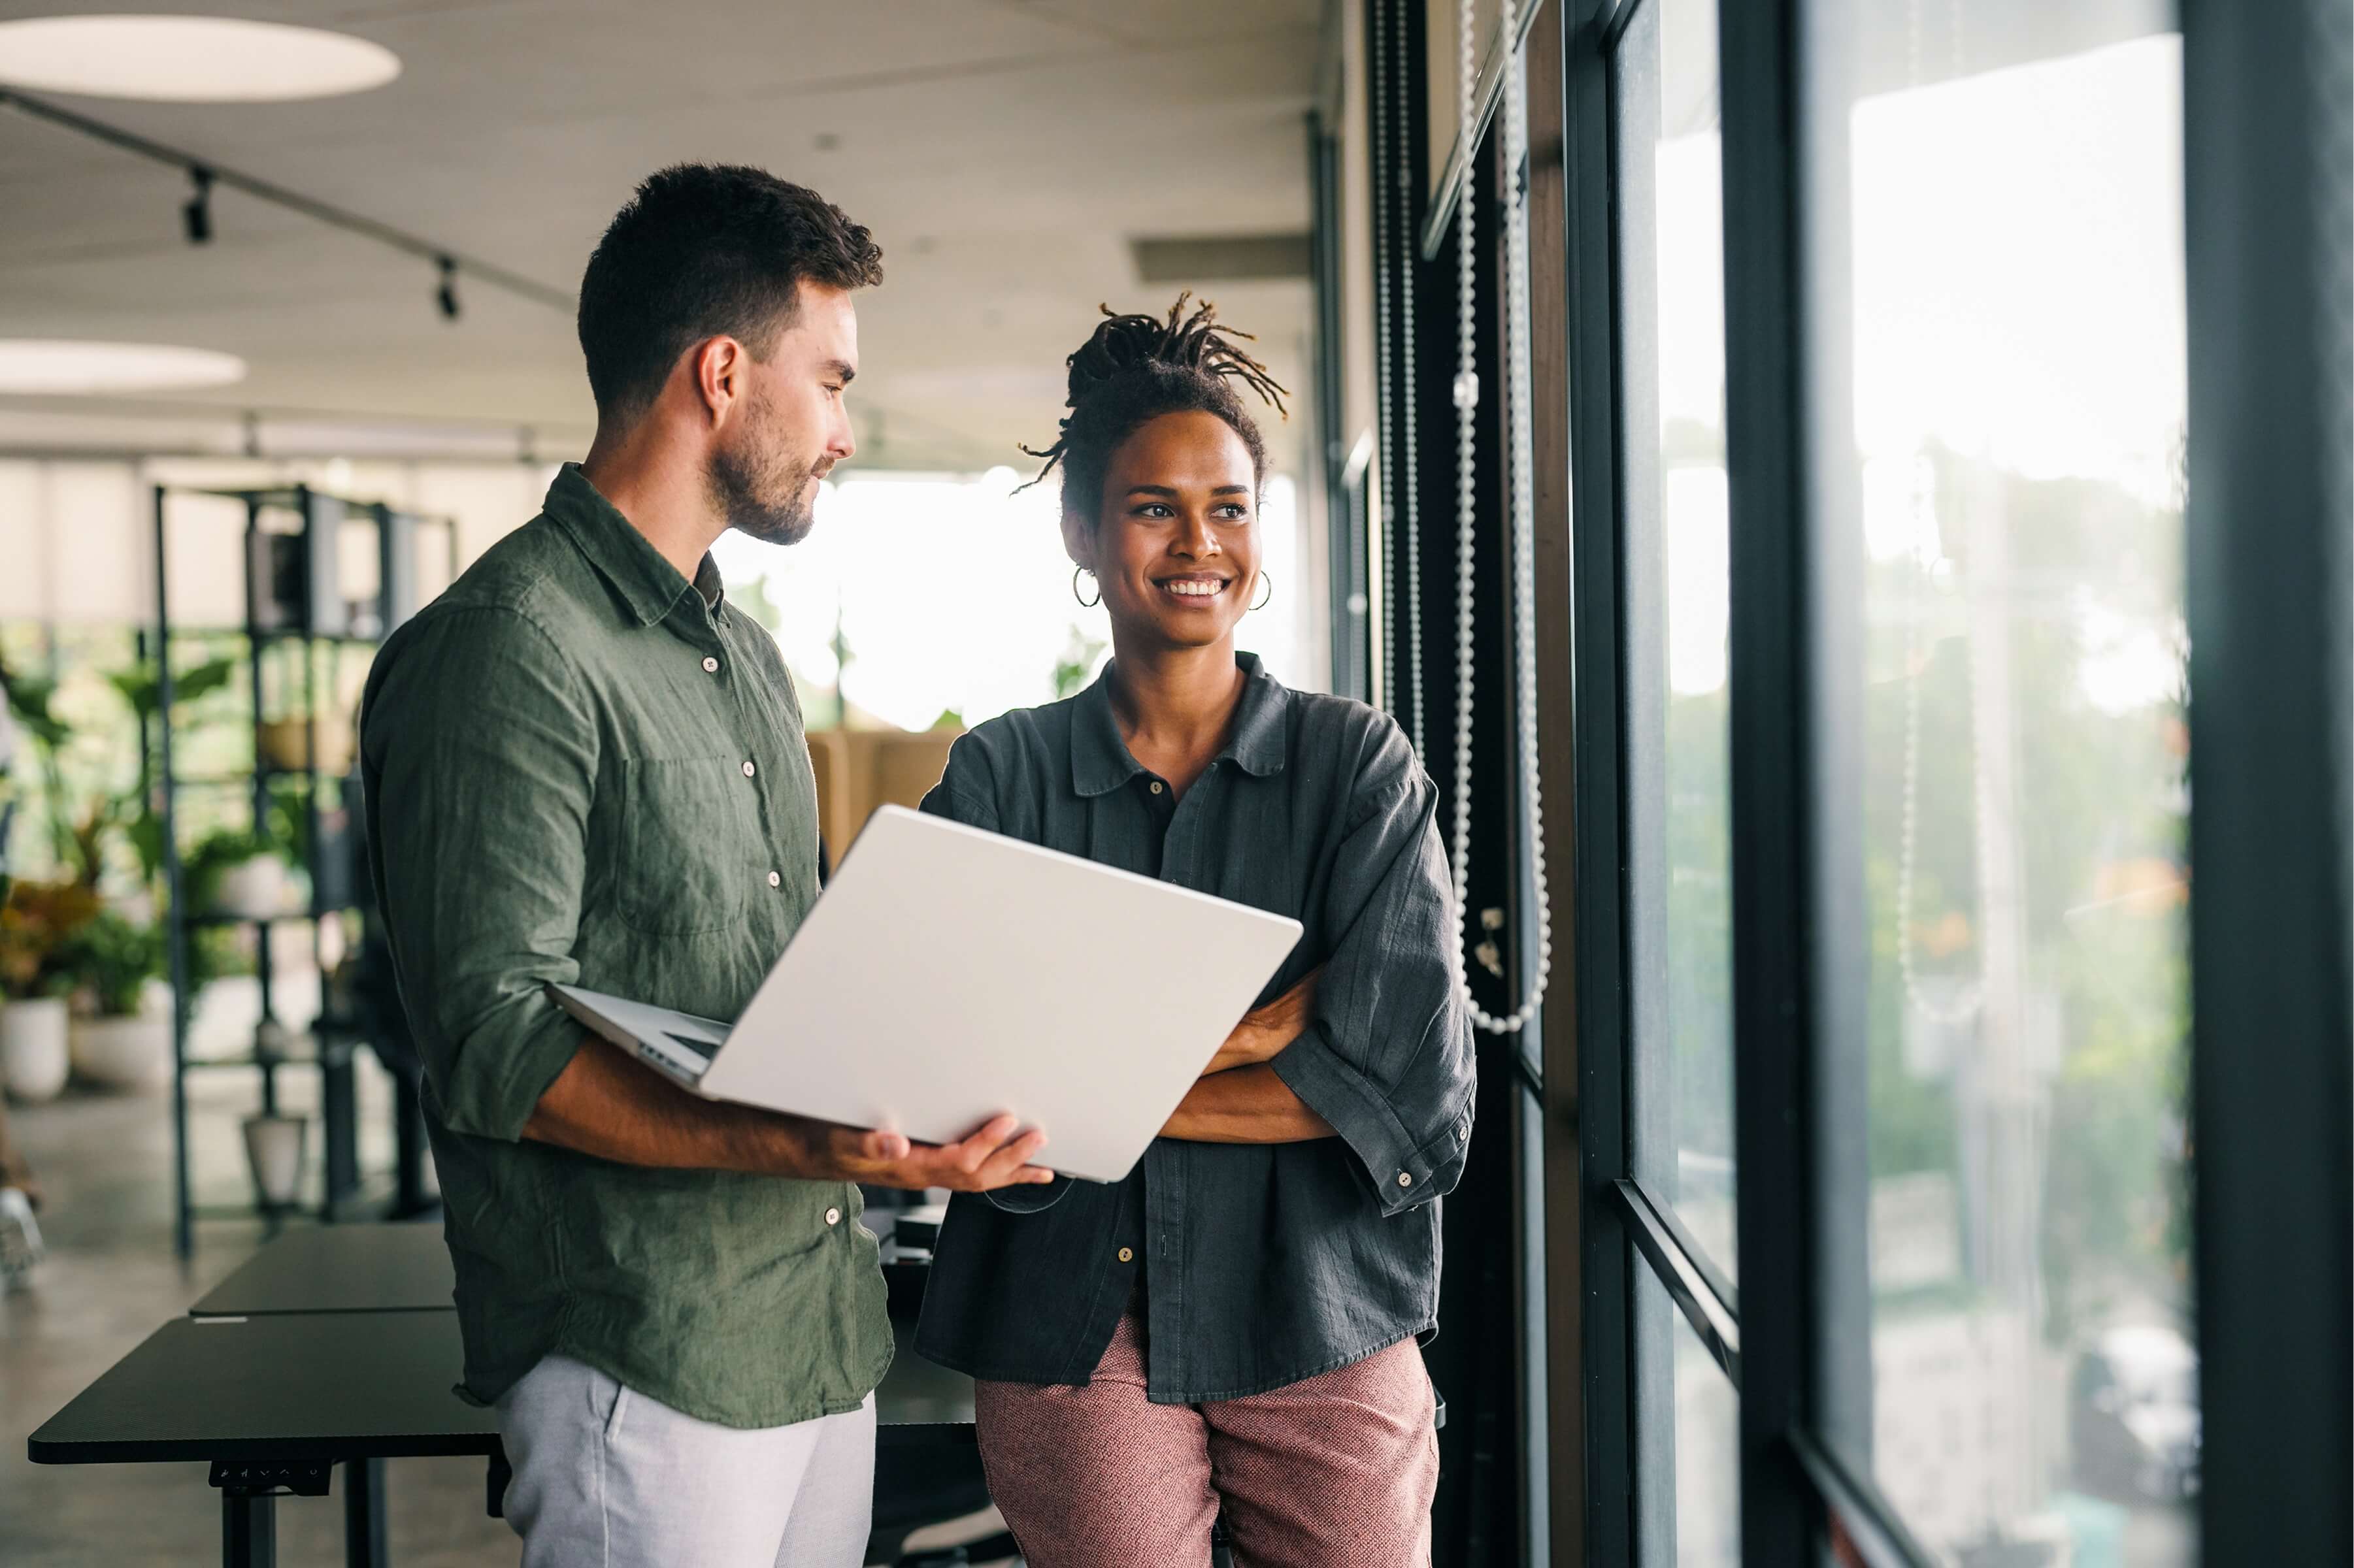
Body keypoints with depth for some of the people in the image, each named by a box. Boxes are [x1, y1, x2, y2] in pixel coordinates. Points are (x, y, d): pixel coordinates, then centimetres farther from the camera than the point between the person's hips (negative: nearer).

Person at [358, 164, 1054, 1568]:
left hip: (825, 1331, 9)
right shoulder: (512, 649, -13)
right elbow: (496, 1043, -21)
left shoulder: (749, 658, 18)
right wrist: (790, 1147, -32)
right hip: (649, 1364, -9)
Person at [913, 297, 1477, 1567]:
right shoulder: (997, 778, 3)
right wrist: (1252, 1038, -15)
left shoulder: (1357, 763, 2)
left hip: (1325, 1332, 0)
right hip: (1072, 1345, 0)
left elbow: (1416, 1084, -10)